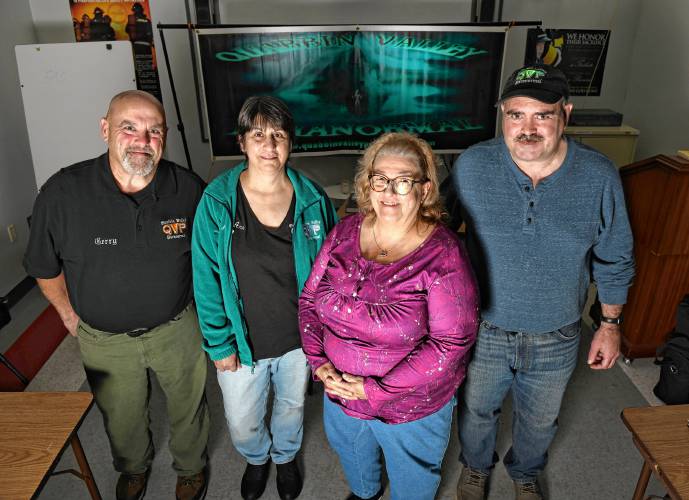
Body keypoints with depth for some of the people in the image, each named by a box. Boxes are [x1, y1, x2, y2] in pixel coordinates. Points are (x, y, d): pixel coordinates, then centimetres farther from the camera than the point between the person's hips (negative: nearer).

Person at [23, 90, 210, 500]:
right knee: (122, 418, 25)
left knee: (187, 408, 21)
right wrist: (70, 315, 5)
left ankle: (191, 466, 54)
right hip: (105, 340, 1)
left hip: (177, 329, 0)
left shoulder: (189, 189, -17)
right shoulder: (62, 193, -19)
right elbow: (45, 266, -2)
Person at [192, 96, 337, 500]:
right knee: (242, 424, 20)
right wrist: (220, 344, -9)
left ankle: (286, 456, 60)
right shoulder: (217, 202, -15)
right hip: (242, 343, 0)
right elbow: (207, 280, -10)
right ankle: (257, 458, 57)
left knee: (292, 407, 26)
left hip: (298, 338, 1)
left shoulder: (312, 200, -12)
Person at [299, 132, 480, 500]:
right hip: (340, 395, 5)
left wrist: (377, 389, -24)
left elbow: (452, 342, -25)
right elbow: (309, 298, -2)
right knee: (355, 466, 35)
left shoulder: (442, 254, -24)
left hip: (412, 410, -4)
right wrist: (318, 361, -16)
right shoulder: (345, 232, -10)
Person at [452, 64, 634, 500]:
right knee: (477, 410, 24)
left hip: (556, 340, 1)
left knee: (539, 420, 26)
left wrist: (611, 323, 4)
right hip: (483, 332, 0)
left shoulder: (599, 176, -15)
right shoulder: (471, 166, -17)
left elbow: (614, 259, -1)